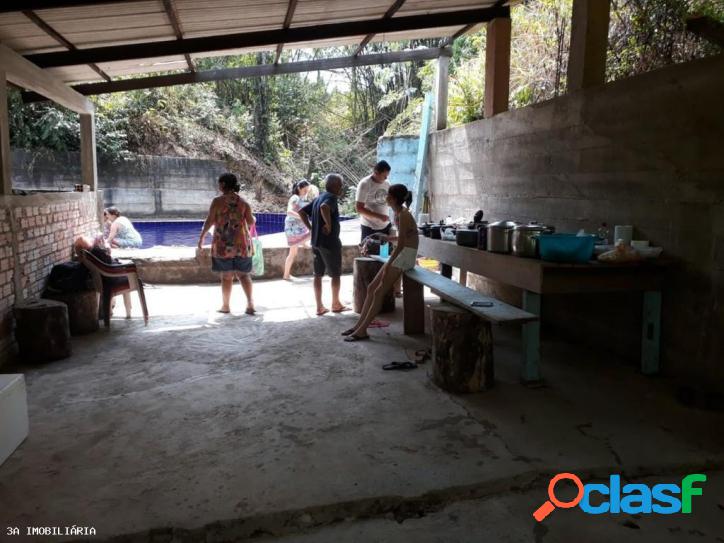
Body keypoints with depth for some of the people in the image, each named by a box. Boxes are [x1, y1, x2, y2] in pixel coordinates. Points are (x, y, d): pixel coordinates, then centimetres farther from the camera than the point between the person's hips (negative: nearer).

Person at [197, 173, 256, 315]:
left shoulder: (218, 201, -6)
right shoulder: (243, 201, 3)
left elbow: (209, 221, -5)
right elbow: (251, 222, 1)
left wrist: (201, 237, 7)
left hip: (224, 243, -3)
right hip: (241, 242, 3)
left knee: (226, 276, 6)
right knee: (243, 274, 8)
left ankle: (225, 306, 16)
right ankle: (250, 303, -3)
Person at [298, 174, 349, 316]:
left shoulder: (318, 198, 14)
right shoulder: (331, 197, -13)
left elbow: (302, 212, 15)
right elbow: (324, 207, -35)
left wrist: (311, 228, 10)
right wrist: (328, 224, -24)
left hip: (316, 242, 8)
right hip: (330, 242, -8)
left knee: (318, 275, 9)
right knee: (336, 274, 8)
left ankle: (319, 307, 13)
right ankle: (336, 304, 18)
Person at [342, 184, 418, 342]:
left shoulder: (403, 215, -18)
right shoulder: (398, 213, 10)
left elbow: (401, 244, -21)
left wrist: (387, 266, -20)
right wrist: (388, 238, 22)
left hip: (406, 255, -10)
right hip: (400, 254, 10)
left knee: (379, 292, -10)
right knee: (371, 288, 6)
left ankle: (362, 331, -5)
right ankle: (359, 325, 10)